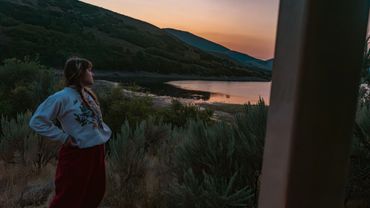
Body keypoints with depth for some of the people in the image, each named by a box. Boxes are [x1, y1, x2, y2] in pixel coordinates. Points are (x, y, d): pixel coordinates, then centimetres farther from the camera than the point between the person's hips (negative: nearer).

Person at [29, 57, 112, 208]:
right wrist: (64, 137, -16)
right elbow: (37, 121, -17)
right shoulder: (62, 97, -16)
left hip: (97, 151, 8)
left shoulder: (88, 94, 7)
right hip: (78, 155, -8)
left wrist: (105, 131, 6)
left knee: (95, 195, 20)